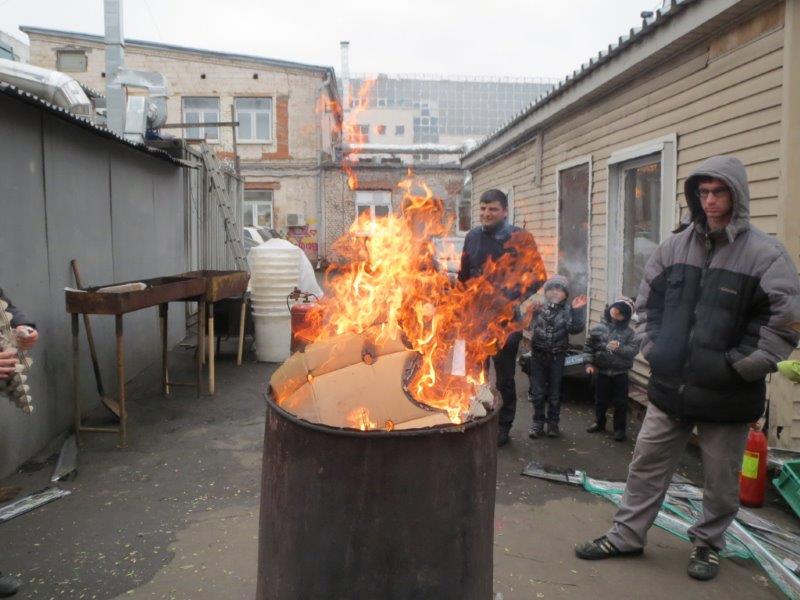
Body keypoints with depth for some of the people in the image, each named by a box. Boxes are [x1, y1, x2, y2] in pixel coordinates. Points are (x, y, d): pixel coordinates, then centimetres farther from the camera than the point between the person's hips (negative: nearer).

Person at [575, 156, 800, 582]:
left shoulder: (765, 254, -8)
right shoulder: (675, 247, 5)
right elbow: (647, 302, 13)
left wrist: (739, 365, -12)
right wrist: (653, 348, 4)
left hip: (727, 395, -3)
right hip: (670, 385, 4)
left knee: (721, 479, 12)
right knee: (646, 464, 13)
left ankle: (707, 544, 35)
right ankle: (626, 535, 28)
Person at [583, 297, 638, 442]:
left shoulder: (628, 332, -6)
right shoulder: (598, 328, -3)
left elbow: (634, 350, -14)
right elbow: (588, 346, 2)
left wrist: (620, 348, -28)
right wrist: (589, 363, -4)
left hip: (620, 374, -2)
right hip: (602, 372, 2)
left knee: (620, 403, 5)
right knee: (600, 400, 16)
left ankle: (620, 428, 19)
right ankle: (599, 423, 35)